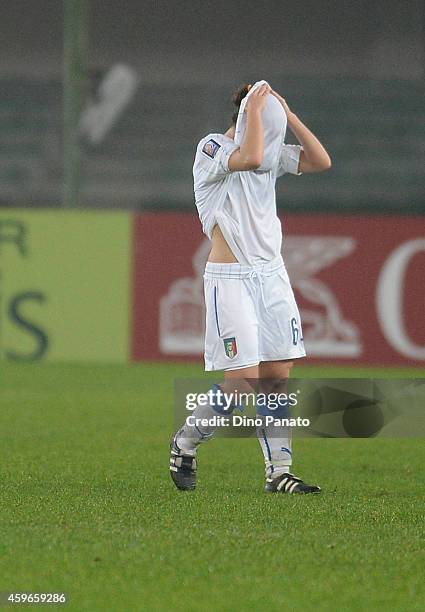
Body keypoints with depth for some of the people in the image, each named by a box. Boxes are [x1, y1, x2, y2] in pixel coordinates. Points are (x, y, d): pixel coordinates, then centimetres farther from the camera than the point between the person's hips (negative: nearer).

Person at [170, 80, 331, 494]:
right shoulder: (212, 148, -9)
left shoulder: (273, 151, 11)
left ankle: (278, 472, 6)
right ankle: (185, 444, 11)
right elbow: (251, 157, -27)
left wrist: (288, 115, -2)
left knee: (277, 376, 2)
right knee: (243, 378, -11)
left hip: (271, 273, 6)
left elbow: (321, 161, 2)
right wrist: (255, 109, -16)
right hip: (229, 277, -6)